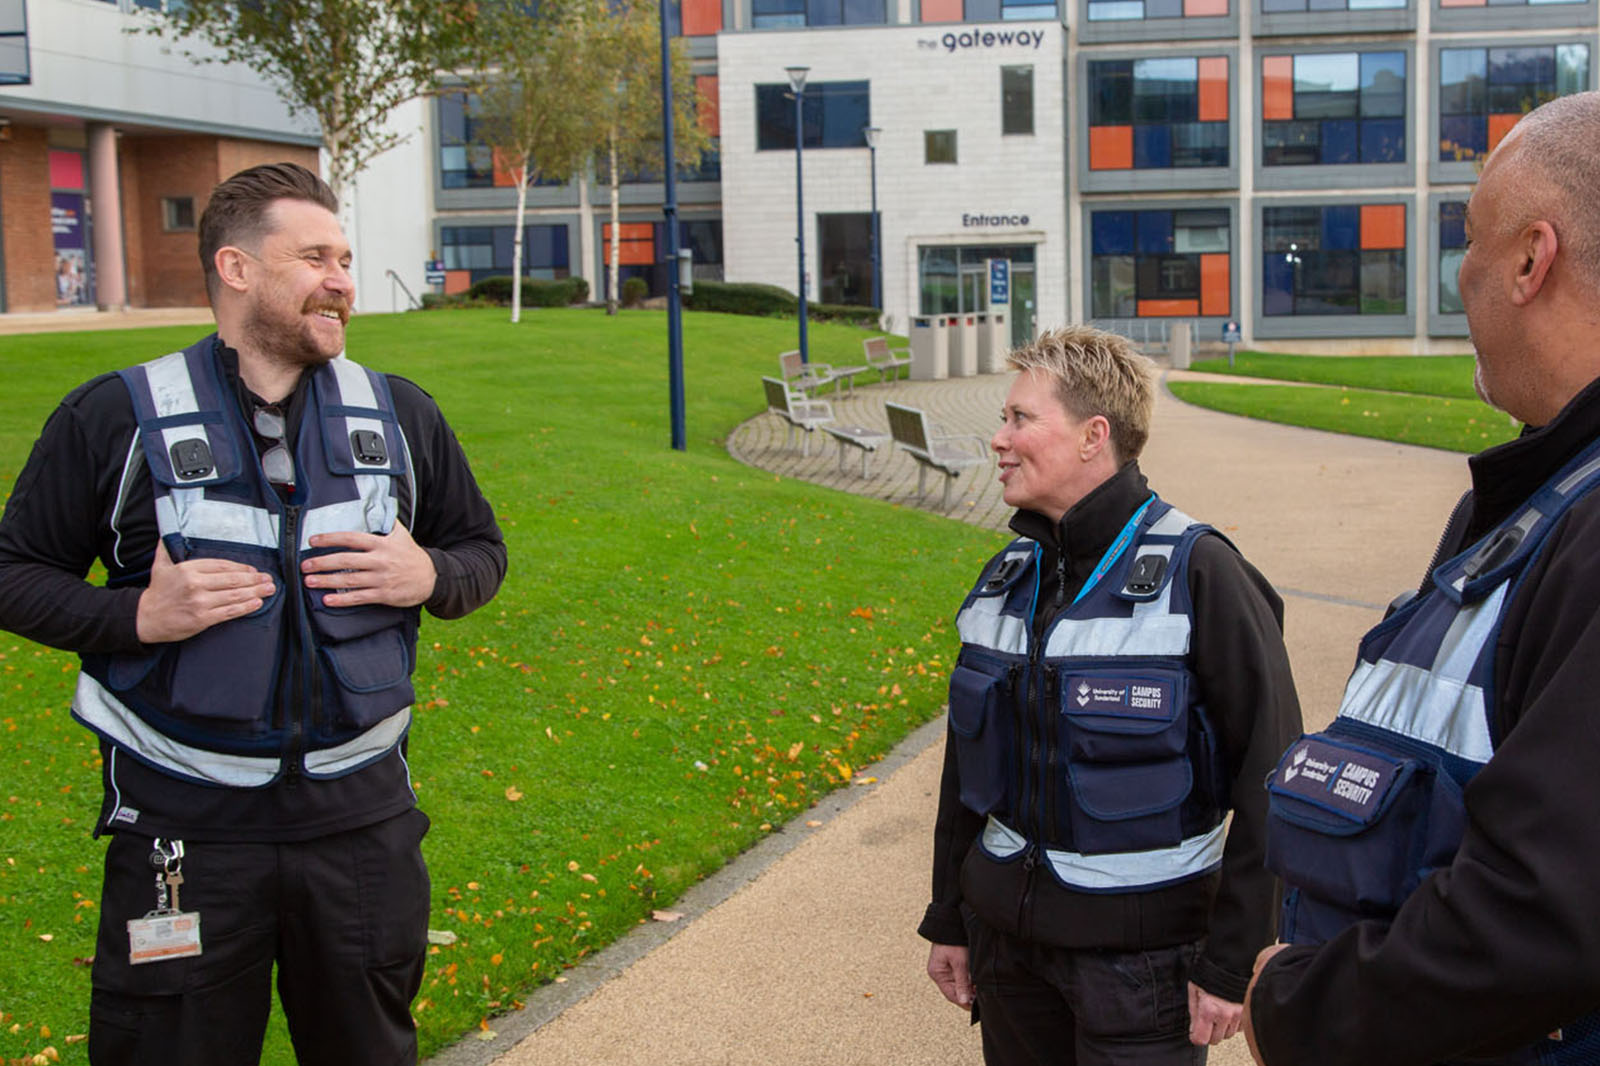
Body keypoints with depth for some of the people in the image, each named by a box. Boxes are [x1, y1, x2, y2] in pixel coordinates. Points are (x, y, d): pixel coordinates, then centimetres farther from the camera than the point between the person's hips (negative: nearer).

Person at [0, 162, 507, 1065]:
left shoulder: (400, 415, 6)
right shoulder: (117, 417, -4)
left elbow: (481, 549, 15)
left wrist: (428, 578, -7)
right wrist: (138, 614, -16)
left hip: (361, 817, 3)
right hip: (182, 829, -3)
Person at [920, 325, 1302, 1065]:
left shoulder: (1198, 575, -14)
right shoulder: (1005, 580, 5)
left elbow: (1270, 782, -13)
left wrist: (1233, 963, -13)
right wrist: (948, 919, 15)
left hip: (1139, 949, -5)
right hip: (1007, 935, 5)